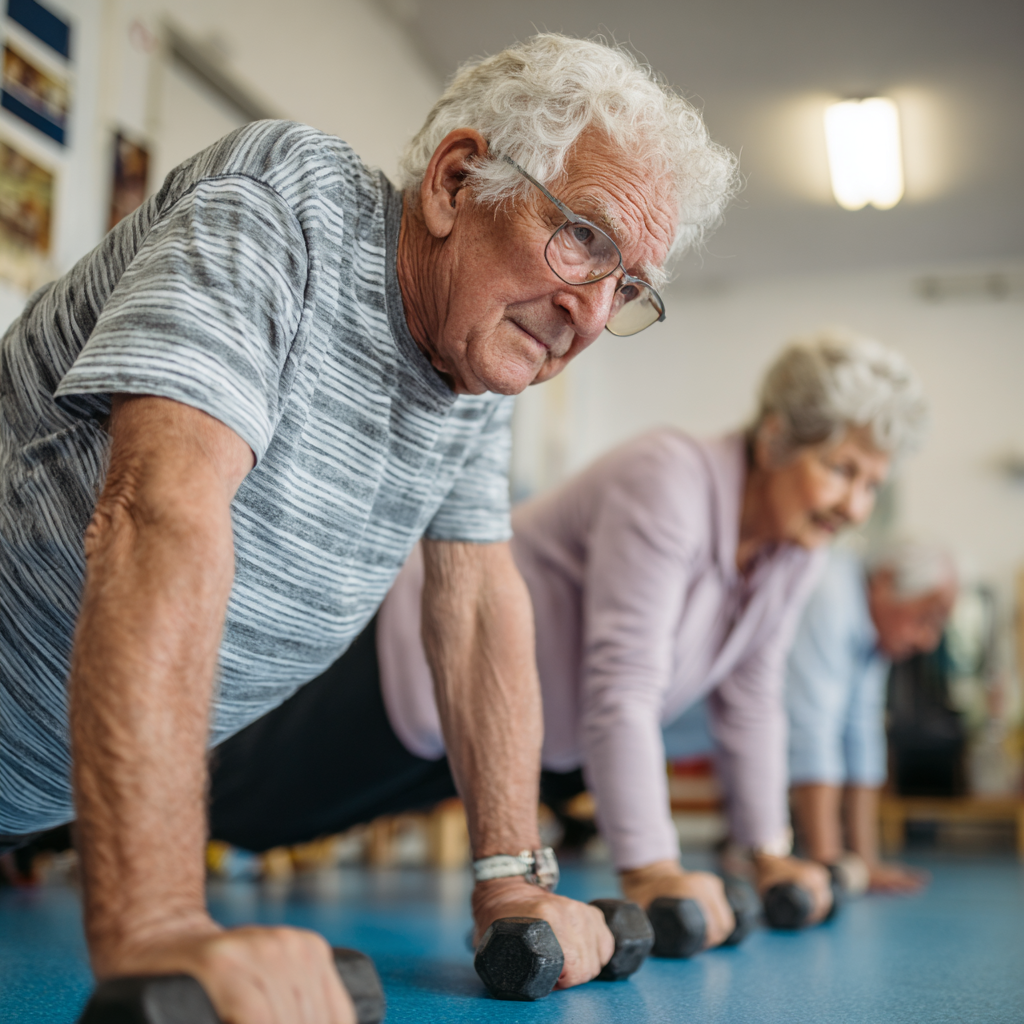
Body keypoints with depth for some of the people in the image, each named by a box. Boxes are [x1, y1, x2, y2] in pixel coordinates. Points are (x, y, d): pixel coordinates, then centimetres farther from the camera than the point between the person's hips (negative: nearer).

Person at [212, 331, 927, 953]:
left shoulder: (796, 544, -8)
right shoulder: (668, 484, -34)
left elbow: (751, 699, -1)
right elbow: (621, 689, -37)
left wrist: (771, 856, -1)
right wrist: (649, 874, -37)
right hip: (426, 668, -7)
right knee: (238, 798, 10)